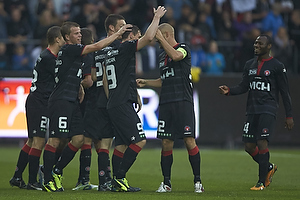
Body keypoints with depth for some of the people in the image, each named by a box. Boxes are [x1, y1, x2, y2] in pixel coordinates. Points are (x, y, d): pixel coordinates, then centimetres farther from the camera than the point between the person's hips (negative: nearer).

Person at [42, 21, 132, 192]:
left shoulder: (74, 51, 18)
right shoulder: (68, 49, -11)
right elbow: (97, 46, -16)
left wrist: (80, 88, 15)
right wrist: (118, 33, -10)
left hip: (72, 101, 10)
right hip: (61, 100, -10)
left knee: (79, 139, 5)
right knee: (55, 140, -8)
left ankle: (57, 171, 16)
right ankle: (48, 181, -7)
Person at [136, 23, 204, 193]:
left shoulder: (183, 48, -2)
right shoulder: (163, 56, 20)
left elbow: (175, 56, -26)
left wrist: (161, 39, -18)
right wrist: (145, 82, 19)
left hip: (183, 102, -7)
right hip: (166, 103, 7)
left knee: (189, 141, -9)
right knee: (166, 144, 2)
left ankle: (197, 181, -1)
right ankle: (166, 183, 8)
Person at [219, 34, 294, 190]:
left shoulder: (277, 66, -1)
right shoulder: (250, 65, 15)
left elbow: (285, 92, 1)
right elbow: (244, 87, 14)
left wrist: (289, 116, -2)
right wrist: (229, 91, -6)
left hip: (268, 109, -6)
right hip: (252, 109, 6)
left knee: (262, 142, -16)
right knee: (249, 146, 2)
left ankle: (262, 182, -9)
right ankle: (269, 167, 28)